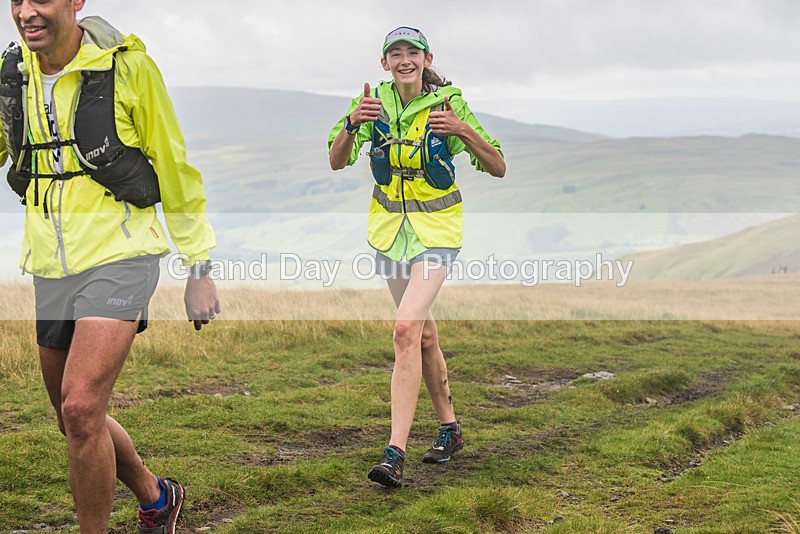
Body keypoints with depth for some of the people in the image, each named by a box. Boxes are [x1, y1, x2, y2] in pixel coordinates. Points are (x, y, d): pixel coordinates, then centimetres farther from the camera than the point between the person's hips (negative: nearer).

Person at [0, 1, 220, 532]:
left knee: (81, 412, -20)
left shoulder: (127, 64, -10)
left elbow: (176, 169, -2)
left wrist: (200, 269, -1)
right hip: (50, 267, 6)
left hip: (118, 257, -6)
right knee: (77, 422, 14)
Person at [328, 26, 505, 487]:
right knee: (424, 334, 15)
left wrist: (464, 131, -25)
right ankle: (449, 428, 33)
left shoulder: (448, 103, -10)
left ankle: (395, 453, -20)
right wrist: (353, 122, -25)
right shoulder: (376, 100, -2)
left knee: (407, 330, -20)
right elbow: (337, 162, -7)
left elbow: (498, 168, -8)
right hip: (390, 227, 4)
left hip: (436, 229, -4)